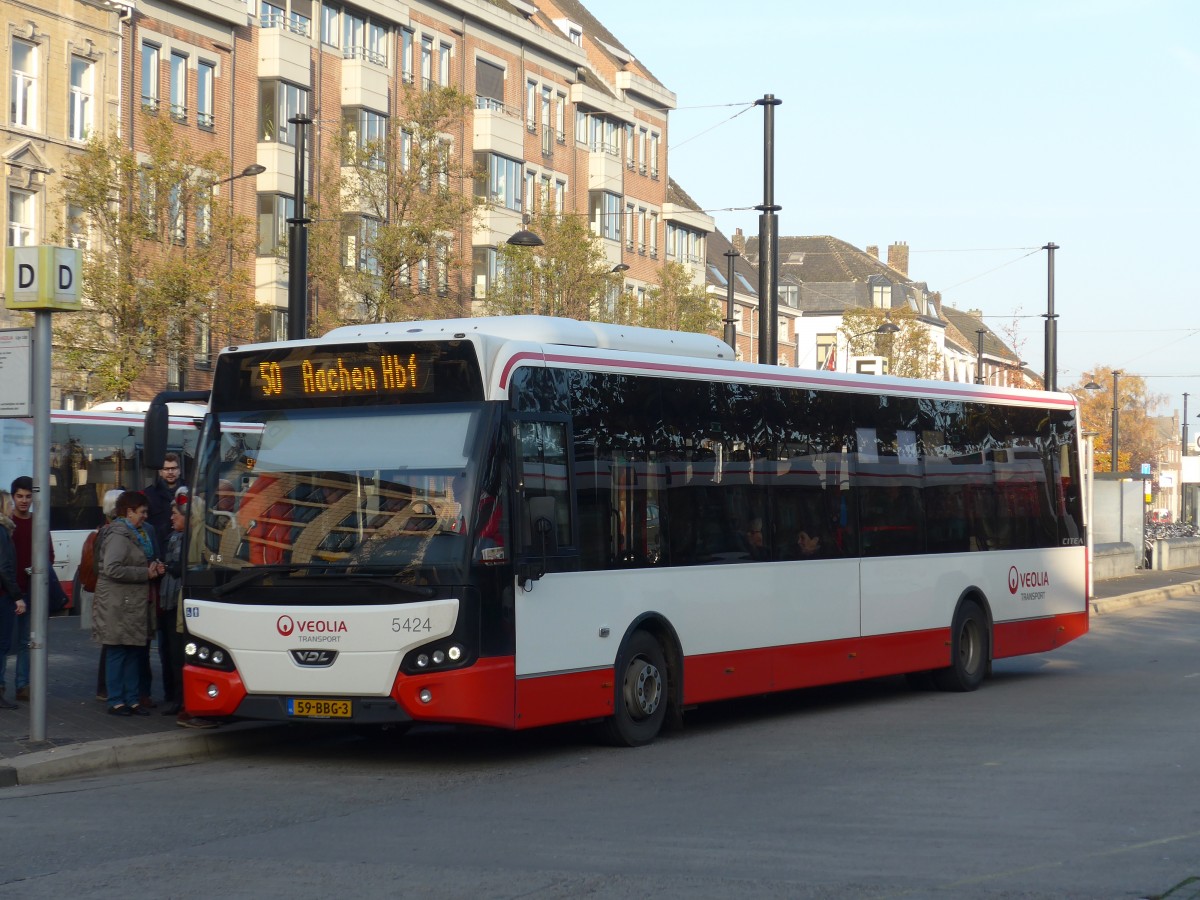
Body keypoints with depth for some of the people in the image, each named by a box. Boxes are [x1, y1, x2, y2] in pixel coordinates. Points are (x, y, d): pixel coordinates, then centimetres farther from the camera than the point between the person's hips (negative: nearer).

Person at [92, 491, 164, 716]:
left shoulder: (137, 534, 18)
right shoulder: (118, 536, -14)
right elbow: (112, 568, -25)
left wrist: (154, 568, 8)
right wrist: (146, 573, -18)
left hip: (134, 604, 10)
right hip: (118, 606, -10)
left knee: (134, 652, 10)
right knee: (118, 653, -4)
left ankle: (132, 700, 14)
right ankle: (116, 702, 1)